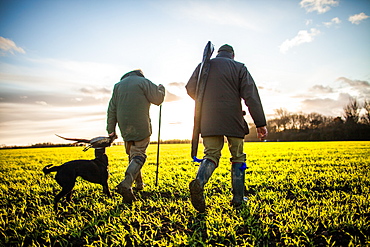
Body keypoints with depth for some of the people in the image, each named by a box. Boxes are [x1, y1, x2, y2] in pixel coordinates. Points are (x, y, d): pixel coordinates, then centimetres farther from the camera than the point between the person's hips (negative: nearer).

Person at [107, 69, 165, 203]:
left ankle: (139, 182, 24)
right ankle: (126, 184, -26)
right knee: (138, 155, -7)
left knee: (132, 154, 18)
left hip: (125, 128, 5)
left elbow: (112, 109, 12)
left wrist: (111, 129, 13)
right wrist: (161, 88, 20)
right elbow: (157, 99, -1)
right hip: (141, 127, -5)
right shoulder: (143, 82, 0)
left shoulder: (118, 85, 16)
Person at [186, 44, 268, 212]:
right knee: (238, 157, 11)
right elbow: (251, 96, -4)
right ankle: (238, 198, 11)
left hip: (209, 121, 2)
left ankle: (199, 181, -27)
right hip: (233, 121, -2)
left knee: (211, 154, 4)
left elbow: (190, 89, 10)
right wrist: (260, 123, -7)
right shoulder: (239, 68, 5)